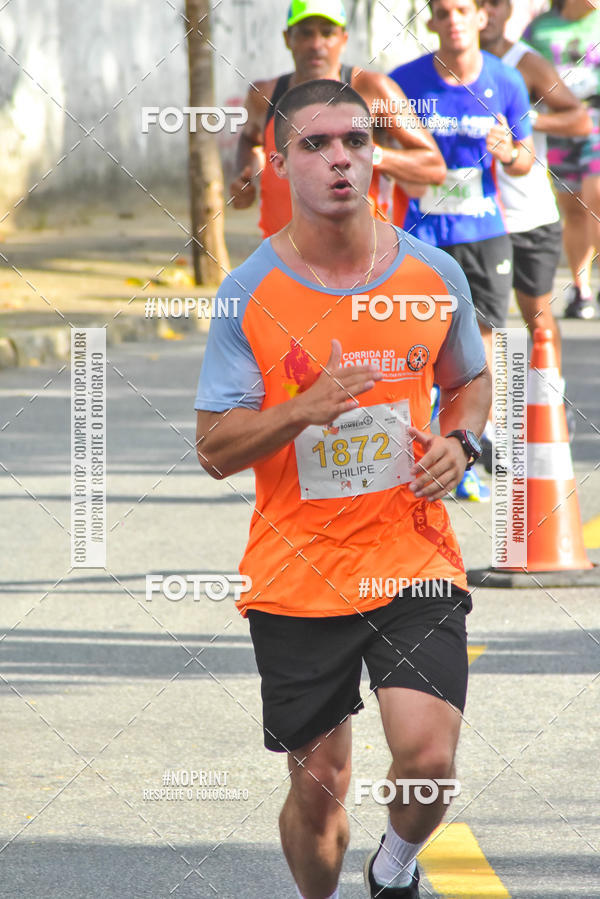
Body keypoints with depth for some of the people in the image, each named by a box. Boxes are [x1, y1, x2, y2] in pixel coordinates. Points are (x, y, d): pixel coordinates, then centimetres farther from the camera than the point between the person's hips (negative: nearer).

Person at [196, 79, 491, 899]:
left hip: (414, 561, 1)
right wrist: (305, 409, -22)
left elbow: (470, 381, 19)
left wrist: (459, 442, -3)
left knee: (428, 756, -16)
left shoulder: (435, 275, 1)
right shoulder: (249, 293, -6)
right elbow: (215, 448, -5)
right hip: (296, 577, -1)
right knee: (318, 787, 4)